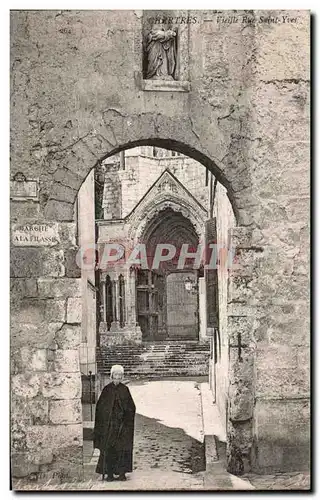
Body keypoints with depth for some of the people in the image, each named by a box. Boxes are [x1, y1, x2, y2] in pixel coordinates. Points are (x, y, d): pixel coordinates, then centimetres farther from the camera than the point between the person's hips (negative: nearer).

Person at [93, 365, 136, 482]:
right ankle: (109, 473, 2)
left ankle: (122, 473, 4)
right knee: (108, 449, -3)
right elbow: (100, 407, 2)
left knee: (122, 449, -2)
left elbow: (131, 407, 6)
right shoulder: (107, 389, 4)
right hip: (108, 423, -1)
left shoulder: (124, 389, 7)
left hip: (122, 424, 1)